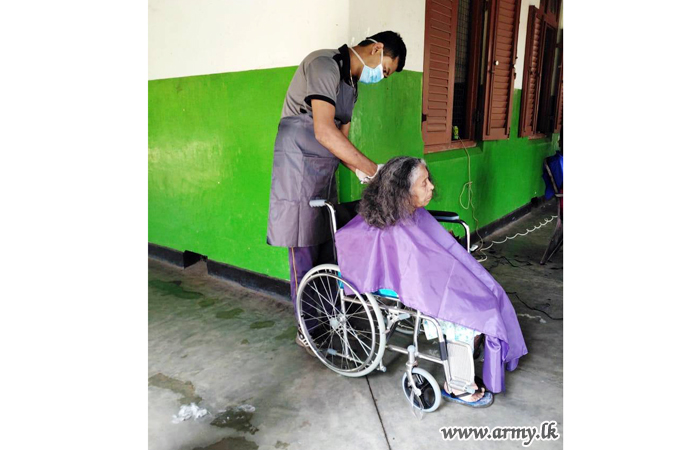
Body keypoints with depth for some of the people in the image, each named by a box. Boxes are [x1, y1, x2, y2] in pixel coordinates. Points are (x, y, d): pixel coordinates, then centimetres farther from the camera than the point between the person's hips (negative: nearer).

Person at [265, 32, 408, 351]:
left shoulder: (350, 85, 17)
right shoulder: (325, 64, -14)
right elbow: (324, 132, -26)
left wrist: (361, 172, -1)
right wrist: (373, 169, -24)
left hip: (325, 176, 9)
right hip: (299, 172, -9)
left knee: (326, 250, 13)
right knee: (304, 254, -2)